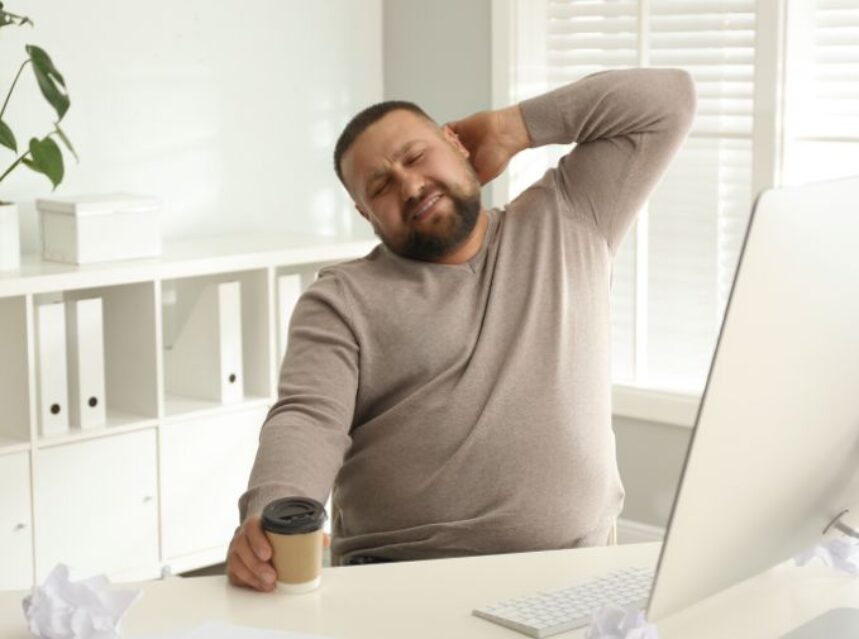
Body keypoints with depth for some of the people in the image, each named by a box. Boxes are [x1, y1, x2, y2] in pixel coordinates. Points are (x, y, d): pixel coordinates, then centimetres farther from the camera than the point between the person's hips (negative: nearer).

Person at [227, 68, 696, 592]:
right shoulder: (343, 300, 7)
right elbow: (308, 420, -8)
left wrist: (510, 129, 10)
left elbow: (666, 101, 12)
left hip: (572, 569, 2)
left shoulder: (567, 222, 14)